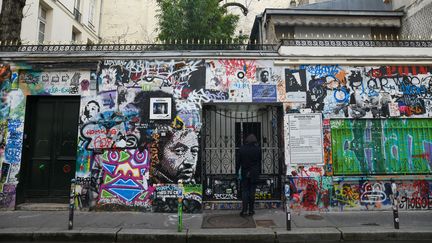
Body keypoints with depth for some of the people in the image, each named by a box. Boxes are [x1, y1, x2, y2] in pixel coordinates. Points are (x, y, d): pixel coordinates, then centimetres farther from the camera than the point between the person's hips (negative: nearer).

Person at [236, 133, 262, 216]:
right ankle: (251, 210, 13)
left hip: (244, 173, 0)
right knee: (252, 191, 8)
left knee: (244, 191, 6)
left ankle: (244, 210, 0)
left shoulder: (242, 149, -5)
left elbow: (238, 161, -2)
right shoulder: (258, 149, -5)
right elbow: (260, 161, 2)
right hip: (254, 173, 0)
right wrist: (259, 171, 13)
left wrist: (237, 171, 4)